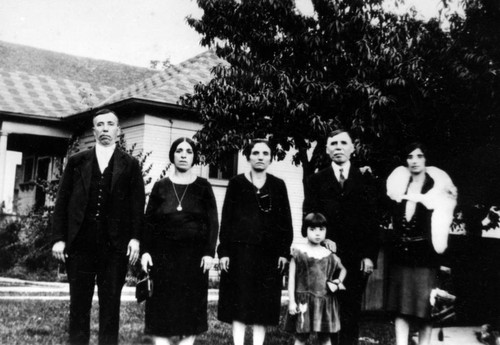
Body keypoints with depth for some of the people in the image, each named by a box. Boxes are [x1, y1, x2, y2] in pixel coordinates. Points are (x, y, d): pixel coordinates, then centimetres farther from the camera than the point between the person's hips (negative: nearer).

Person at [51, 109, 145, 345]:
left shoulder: (130, 165, 8)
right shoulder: (76, 162, 11)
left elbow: (137, 204, 3)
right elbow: (62, 201, 7)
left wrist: (135, 238, -7)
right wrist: (59, 238, 0)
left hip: (115, 246, -1)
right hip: (80, 243, 1)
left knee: (110, 304, 3)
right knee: (78, 304, 6)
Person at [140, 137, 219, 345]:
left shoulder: (203, 187, 5)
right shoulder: (161, 187, 7)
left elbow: (213, 222, 1)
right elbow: (148, 221, 6)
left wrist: (209, 253, -8)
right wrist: (145, 251, -4)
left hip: (193, 255, -1)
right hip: (163, 255, 1)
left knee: (191, 306, 2)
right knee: (162, 307, -1)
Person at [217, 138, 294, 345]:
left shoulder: (278, 185, 9)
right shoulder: (237, 183, 4)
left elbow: (285, 220, 7)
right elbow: (226, 218, 2)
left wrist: (284, 251, -2)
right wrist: (224, 251, -5)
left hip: (269, 253, 2)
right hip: (241, 250, -2)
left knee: (264, 303, 4)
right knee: (239, 303, -1)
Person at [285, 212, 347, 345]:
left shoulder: (330, 256, 5)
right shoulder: (298, 254, -3)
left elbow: (343, 270, 23)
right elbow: (291, 279, -1)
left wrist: (338, 282, 4)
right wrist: (291, 301, -6)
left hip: (325, 303, 3)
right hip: (303, 302, -2)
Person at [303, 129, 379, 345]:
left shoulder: (364, 181, 9)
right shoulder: (316, 181, 12)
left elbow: (372, 221, 4)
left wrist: (370, 255, -4)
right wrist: (323, 238, -11)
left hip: (357, 259, 0)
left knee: (351, 311, -1)